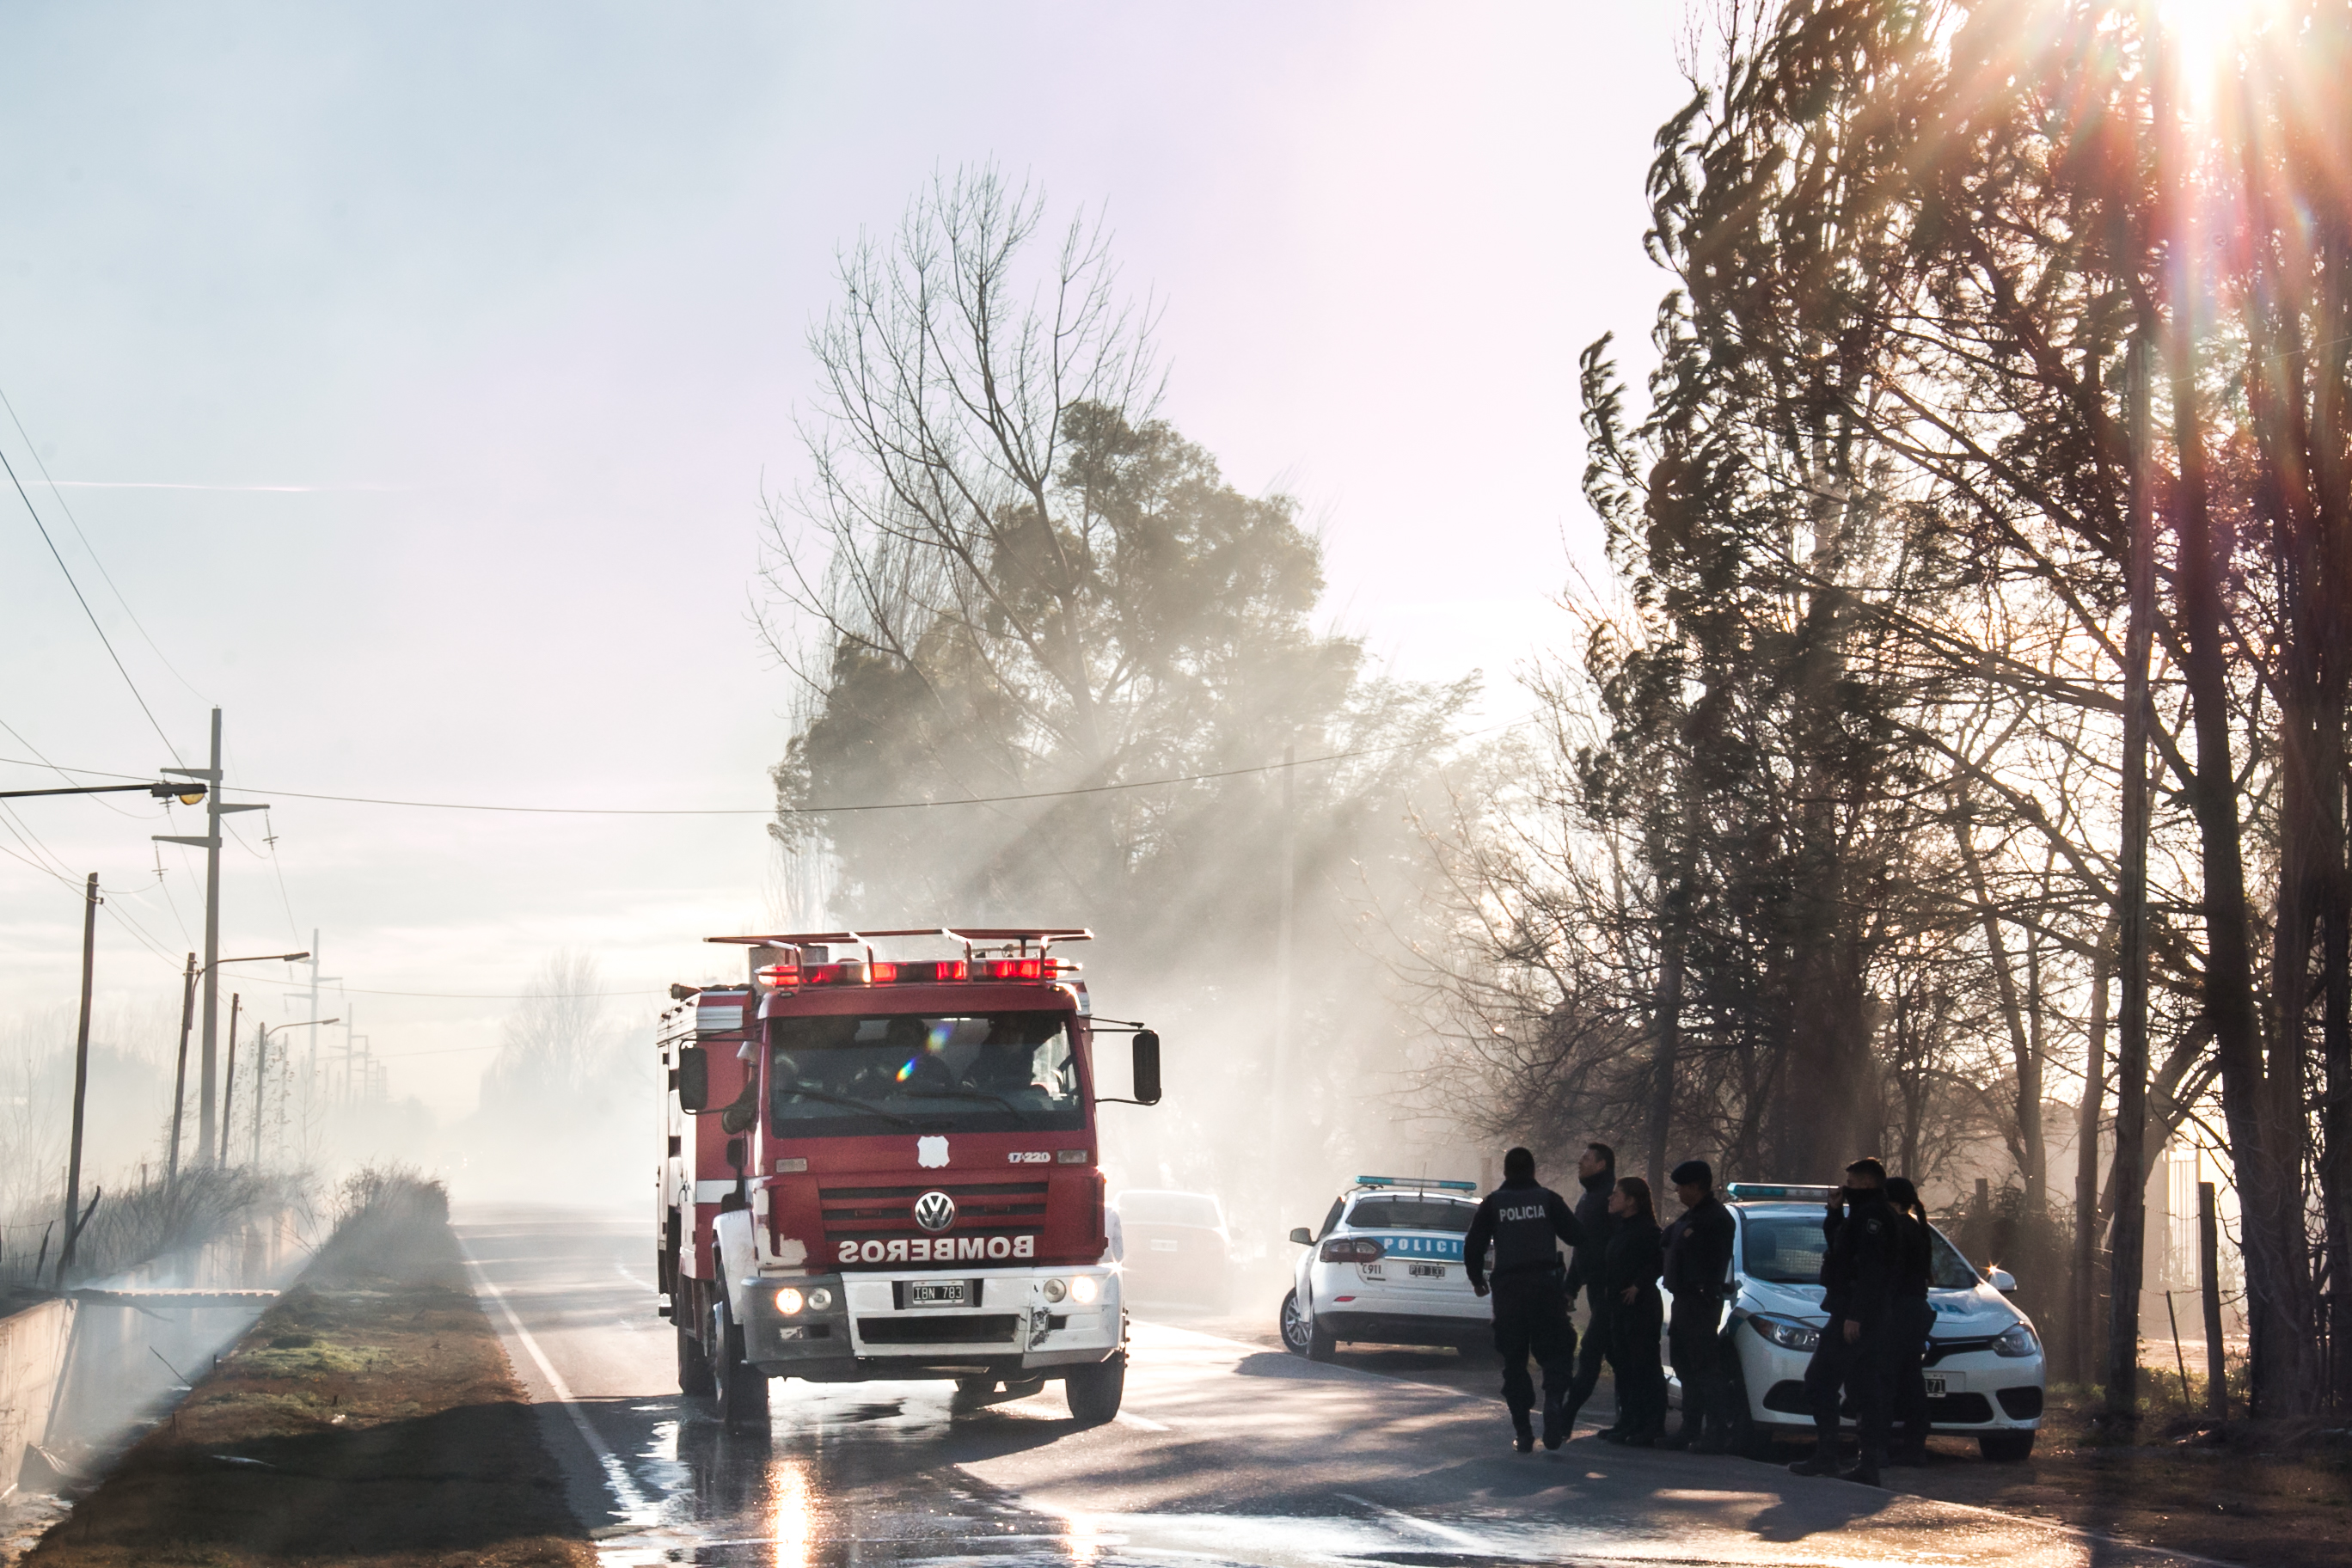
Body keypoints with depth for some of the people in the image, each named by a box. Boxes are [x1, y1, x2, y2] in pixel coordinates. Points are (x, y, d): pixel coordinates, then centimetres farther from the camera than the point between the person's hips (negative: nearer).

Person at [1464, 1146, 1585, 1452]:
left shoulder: (1492, 1203, 4)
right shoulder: (1548, 1199, 3)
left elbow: (1473, 1246, 2)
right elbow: (1575, 1236, -1)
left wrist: (1477, 1280, 17)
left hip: (1508, 1288, 0)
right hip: (1546, 1284, 0)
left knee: (1514, 1360, 7)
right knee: (1554, 1351, 7)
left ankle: (1522, 1430, 2)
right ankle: (1553, 1400, -22)